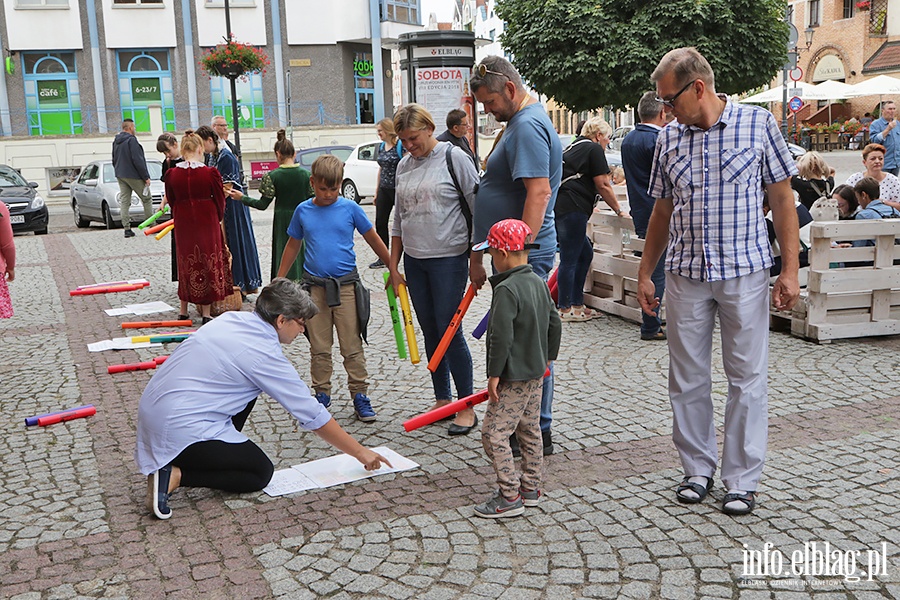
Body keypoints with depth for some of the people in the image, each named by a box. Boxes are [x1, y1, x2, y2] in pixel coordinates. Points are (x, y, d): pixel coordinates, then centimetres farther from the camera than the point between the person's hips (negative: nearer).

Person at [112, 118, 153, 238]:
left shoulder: (116, 142, 12)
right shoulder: (131, 140, -15)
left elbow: (114, 161, 20)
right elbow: (138, 160, -19)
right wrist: (146, 177, -15)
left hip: (120, 176, 8)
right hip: (134, 176, -8)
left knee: (124, 202, 5)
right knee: (147, 199, 3)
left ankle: (127, 229, 2)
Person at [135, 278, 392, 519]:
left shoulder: (232, 318, 5)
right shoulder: (264, 354, -16)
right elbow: (313, 417, -11)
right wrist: (360, 453, -1)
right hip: (180, 428, -9)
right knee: (261, 473, 3)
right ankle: (176, 475, -9)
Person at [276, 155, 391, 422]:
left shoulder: (349, 208, -2)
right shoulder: (303, 211, 4)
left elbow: (373, 239, 7)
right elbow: (292, 245, 16)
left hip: (346, 285, -2)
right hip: (315, 287, 2)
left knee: (352, 347, 1)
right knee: (319, 348, 8)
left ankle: (359, 395, 10)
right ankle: (322, 395, 19)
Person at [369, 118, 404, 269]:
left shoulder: (400, 145, -11)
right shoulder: (381, 146, 12)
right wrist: (377, 192, 19)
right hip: (384, 190, 8)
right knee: (380, 223, 7)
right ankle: (383, 258, 15)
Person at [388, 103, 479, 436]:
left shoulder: (454, 158, -7)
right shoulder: (404, 166, 12)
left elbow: (478, 208, -7)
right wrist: (393, 266, 14)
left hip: (448, 258, -6)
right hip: (414, 260, 6)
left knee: (449, 330, -5)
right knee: (430, 332, 11)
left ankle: (466, 407, 6)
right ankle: (442, 399, 22)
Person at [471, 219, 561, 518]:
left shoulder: (506, 289, -22)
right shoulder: (539, 283, 6)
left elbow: (501, 336, -25)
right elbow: (554, 323, 14)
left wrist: (494, 374, -18)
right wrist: (547, 357, 25)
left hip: (513, 377, -10)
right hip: (536, 373, 10)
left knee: (494, 433, -3)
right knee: (530, 431, 17)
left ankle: (510, 496, 0)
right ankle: (531, 488, 27)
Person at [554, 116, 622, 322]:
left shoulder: (573, 147, 24)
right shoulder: (594, 149, -3)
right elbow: (603, 185, -6)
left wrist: (589, 207, 43)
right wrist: (619, 210, 4)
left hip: (559, 207, 10)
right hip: (572, 209, -10)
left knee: (585, 253, 16)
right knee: (569, 259, -4)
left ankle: (577, 305, 19)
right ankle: (564, 309, 2)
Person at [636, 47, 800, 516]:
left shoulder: (758, 124, -2)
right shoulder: (668, 138, 7)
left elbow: (782, 199, 0)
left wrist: (790, 269, -5)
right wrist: (645, 274, 12)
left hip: (744, 271, -3)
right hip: (685, 274, 3)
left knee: (747, 377, 3)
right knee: (687, 379, 8)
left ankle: (742, 480, 14)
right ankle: (697, 469, 23)